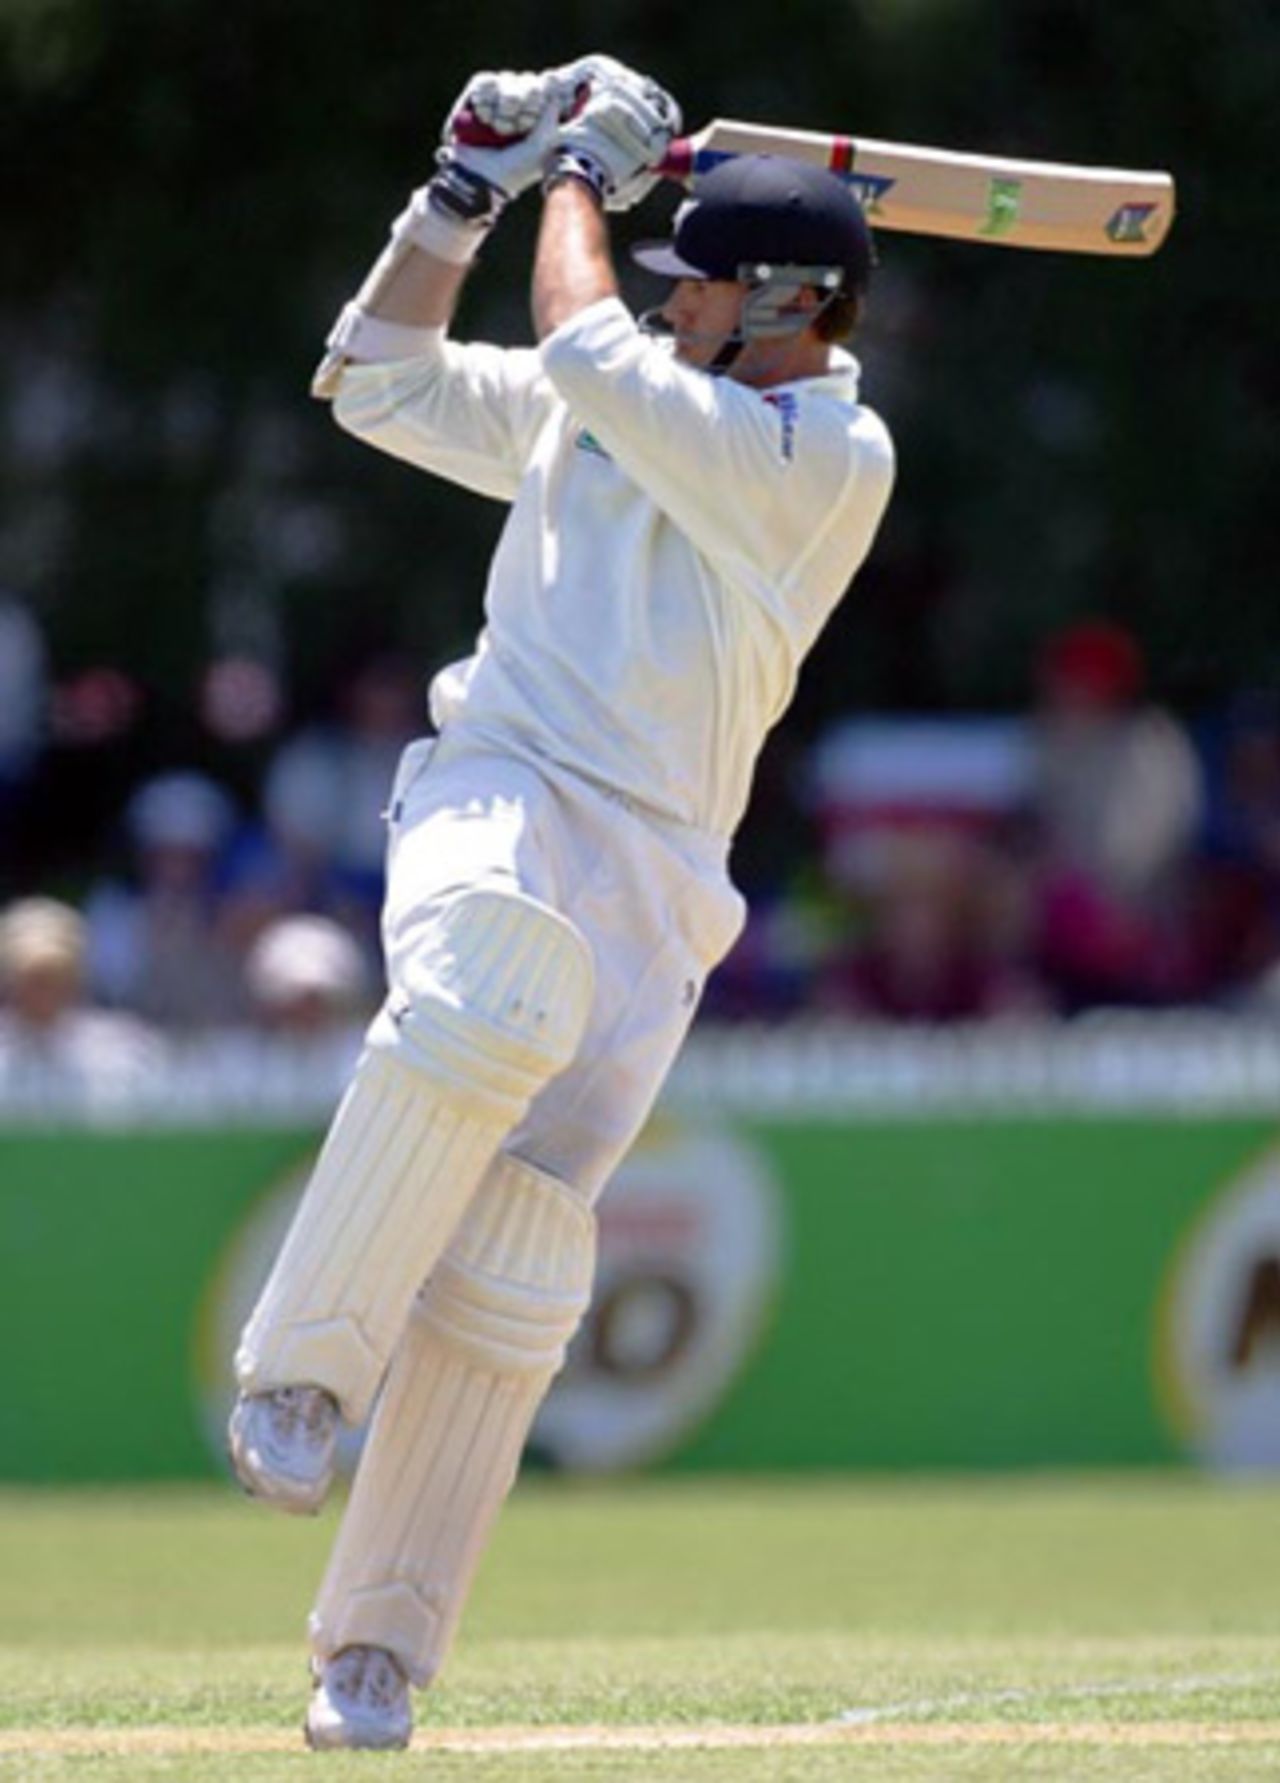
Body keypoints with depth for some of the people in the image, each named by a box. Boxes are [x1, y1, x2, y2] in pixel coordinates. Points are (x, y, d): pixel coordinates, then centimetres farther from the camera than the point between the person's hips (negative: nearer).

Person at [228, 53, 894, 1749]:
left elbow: (583, 351, -5)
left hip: (652, 879, -2)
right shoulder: (605, 415, 17)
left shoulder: (833, 458, -1)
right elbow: (378, 380, 25)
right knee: (479, 1013, -35)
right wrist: (469, 190, 17)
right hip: (497, 796, 2)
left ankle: (374, 1650, -6)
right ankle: (300, 1370, -30)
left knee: (515, 1255, -12)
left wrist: (588, 175, 10)